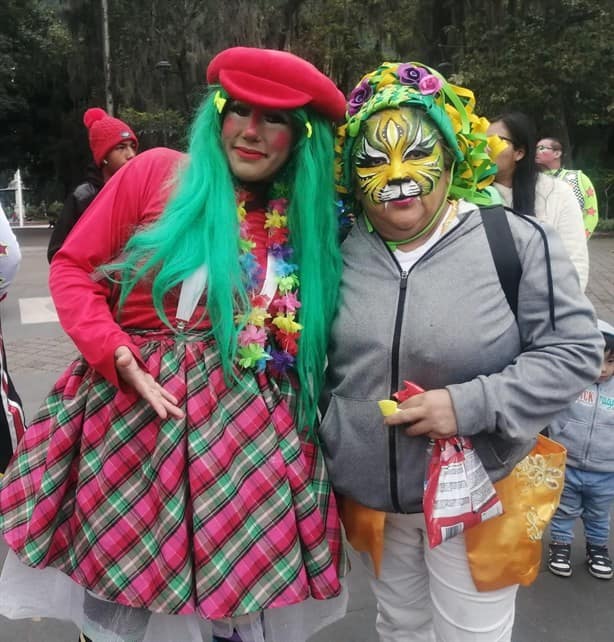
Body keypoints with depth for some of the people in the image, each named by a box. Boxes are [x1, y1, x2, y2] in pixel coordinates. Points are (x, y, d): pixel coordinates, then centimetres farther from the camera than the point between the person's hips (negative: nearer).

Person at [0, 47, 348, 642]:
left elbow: (307, 340, 11)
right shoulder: (156, 172, -2)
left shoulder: (306, 222, 6)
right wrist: (124, 362, -13)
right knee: (113, 587, 12)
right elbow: (73, 270, -1)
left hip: (249, 432, 2)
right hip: (131, 410, -1)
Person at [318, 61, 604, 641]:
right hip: (369, 492, 4)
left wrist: (473, 404, -24)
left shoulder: (516, 241, -14)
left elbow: (574, 349, -12)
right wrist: (324, 447, 8)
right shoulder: (341, 251, -3)